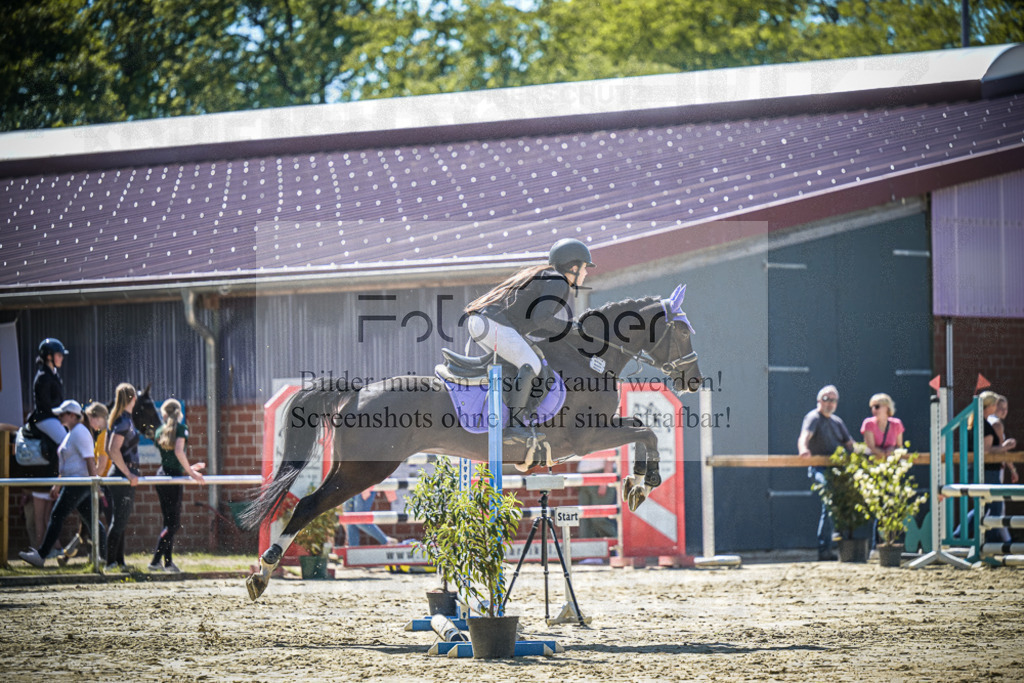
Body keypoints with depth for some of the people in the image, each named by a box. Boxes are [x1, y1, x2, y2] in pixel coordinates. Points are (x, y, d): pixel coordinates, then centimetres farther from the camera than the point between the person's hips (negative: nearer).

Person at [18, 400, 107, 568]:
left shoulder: (80, 433, -13)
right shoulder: (72, 433, 19)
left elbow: (90, 460, -19)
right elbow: (66, 463, 26)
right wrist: (58, 484, 26)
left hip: (78, 483, -10)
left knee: (57, 516, -9)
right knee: (90, 519, 9)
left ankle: (41, 555, -9)